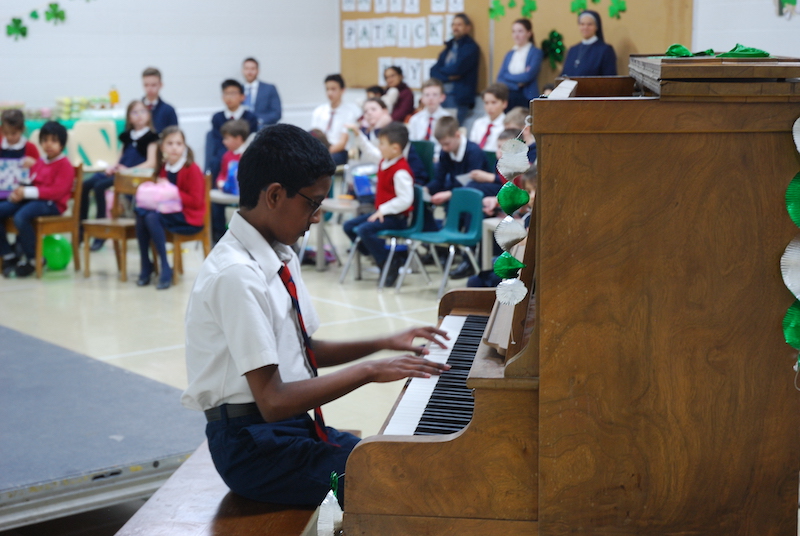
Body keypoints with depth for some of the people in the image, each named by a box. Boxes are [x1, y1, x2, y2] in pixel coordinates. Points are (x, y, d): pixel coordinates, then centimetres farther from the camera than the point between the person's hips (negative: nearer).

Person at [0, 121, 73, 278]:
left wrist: (27, 192, -21)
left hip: (52, 204, -8)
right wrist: (19, 192, -1)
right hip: (30, 200, 8)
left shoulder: (65, 165, -2)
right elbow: (30, 183, 26)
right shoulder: (38, 163, 24)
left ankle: (34, 259, -18)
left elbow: (57, 191, -15)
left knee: (20, 216, -36)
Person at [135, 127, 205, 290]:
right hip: (168, 212, 7)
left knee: (152, 217, -30)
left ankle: (166, 269, -23)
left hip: (189, 218, -7)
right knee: (140, 212, -21)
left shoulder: (192, 169, -12)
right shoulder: (163, 168, 8)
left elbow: (196, 201, -16)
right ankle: (146, 267, -13)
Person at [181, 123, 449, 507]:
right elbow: (273, 401, -24)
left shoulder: (281, 258, 6)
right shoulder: (237, 276, -22)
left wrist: (384, 344, 9)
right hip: (253, 446, -9)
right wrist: (368, 371, -21)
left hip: (297, 428, 9)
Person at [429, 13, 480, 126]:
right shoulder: (449, 46, 20)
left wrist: (440, 71, 4)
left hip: (459, 98, -6)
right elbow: (434, 70, 12)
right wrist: (447, 75, -8)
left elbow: (457, 70, -13)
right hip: (442, 94, 6)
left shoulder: (471, 47, -1)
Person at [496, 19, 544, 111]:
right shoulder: (510, 54, 16)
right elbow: (499, 78, 7)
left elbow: (528, 76, -12)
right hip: (508, 98, 5)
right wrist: (517, 83, -9)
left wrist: (508, 77, 0)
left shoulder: (536, 53, 0)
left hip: (526, 99, -4)